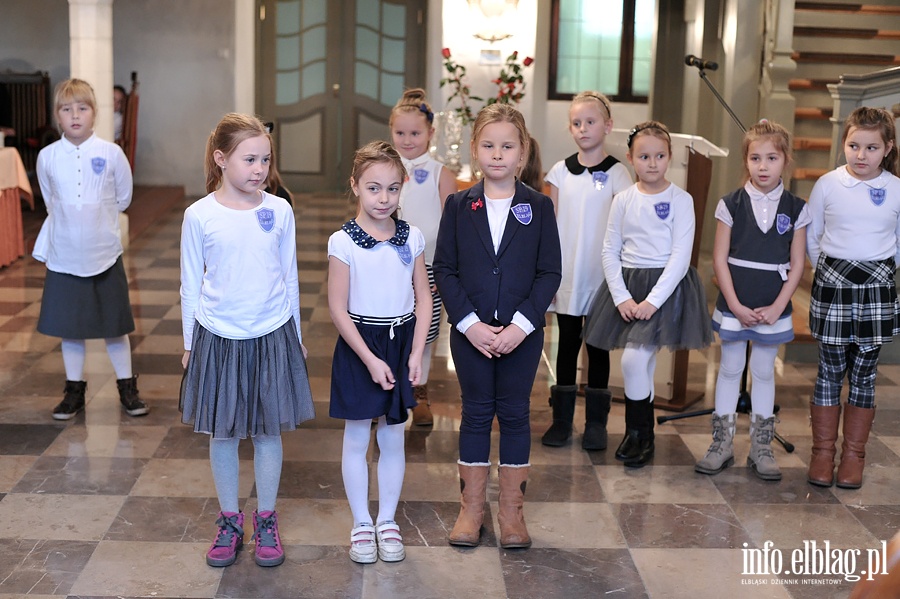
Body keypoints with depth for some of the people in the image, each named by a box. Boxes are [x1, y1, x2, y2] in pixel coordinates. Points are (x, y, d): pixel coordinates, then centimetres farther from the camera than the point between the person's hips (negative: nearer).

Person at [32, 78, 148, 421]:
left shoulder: (111, 153, -8)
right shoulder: (47, 157, -4)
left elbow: (123, 197, 6)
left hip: (105, 254, -1)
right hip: (64, 256, 1)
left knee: (115, 327, 8)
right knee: (68, 328, 10)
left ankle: (127, 389, 21)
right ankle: (74, 390, 25)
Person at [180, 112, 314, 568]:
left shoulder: (279, 211, -2)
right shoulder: (199, 215, -6)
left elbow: (289, 278, 7)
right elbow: (191, 284, 2)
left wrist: (296, 337, 10)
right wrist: (189, 343, 5)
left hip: (272, 335, 1)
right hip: (217, 337, -1)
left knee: (268, 431, 9)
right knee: (222, 433, 9)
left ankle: (266, 521, 25)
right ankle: (229, 521, 26)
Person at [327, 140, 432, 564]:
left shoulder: (412, 238, -1)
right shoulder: (343, 242, -10)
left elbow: (423, 300, 2)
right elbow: (338, 308, -10)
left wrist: (416, 354, -7)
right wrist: (370, 359, -13)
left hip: (401, 345, 3)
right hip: (358, 347, -2)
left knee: (393, 439, 11)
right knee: (356, 439, 8)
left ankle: (388, 521, 25)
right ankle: (361, 524, 22)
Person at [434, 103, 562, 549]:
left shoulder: (538, 207, -1)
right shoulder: (459, 206, 0)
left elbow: (550, 272, -4)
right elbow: (444, 269, -2)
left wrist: (522, 324, -14)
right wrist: (469, 323, -12)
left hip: (523, 332, 0)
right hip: (470, 331, 0)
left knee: (515, 414, 8)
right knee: (476, 413, 10)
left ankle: (511, 510, 20)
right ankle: (471, 508, 21)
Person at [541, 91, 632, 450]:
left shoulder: (616, 174, -3)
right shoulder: (561, 172, 6)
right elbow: (551, 224, 8)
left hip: (601, 275, -2)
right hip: (566, 274, 3)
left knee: (597, 347, 6)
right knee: (567, 345, 9)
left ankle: (596, 422, 15)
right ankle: (561, 419, 17)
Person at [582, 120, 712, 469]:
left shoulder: (680, 200, -5)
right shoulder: (623, 200, 5)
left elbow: (681, 256, -9)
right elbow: (610, 251, 5)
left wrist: (652, 300, -15)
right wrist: (621, 297, -7)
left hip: (666, 285, -3)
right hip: (627, 284, 4)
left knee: (633, 361, -15)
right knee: (642, 365, 7)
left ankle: (640, 435, 2)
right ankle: (639, 435, 21)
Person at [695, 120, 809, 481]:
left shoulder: (796, 209, -1)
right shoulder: (731, 204, -4)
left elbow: (797, 264, -1)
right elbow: (719, 258, -5)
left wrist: (777, 307, -9)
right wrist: (736, 305, -10)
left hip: (773, 308, 1)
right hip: (733, 305, 0)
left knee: (764, 372, 10)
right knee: (730, 369, 8)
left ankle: (761, 447, 19)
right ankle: (722, 443, 17)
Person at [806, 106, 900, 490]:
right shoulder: (827, 184, -3)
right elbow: (811, 238, 7)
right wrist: (827, 271, 5)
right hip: (832, 287, 0)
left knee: (864, 373, 7)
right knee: (830, 370, 4)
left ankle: (854, 454, 17)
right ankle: (823, 451, 15)